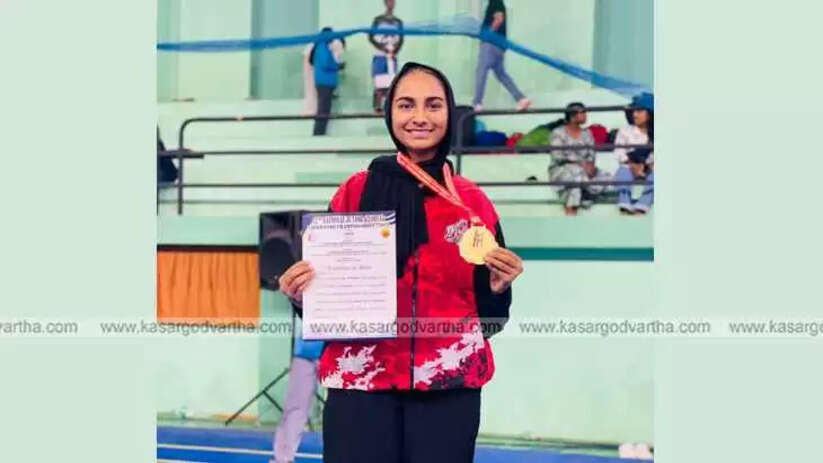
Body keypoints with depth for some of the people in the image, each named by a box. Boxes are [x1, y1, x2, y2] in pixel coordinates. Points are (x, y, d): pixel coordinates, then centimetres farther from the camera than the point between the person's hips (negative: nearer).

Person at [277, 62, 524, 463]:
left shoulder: (472, 202, 6)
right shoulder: (356, 192, 4)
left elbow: (490, 319, 10)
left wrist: (498, 287, -10)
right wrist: (301, 292, -10)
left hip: (447, 386, 1)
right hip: (361, 381, -1)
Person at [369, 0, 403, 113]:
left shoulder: (398, 22, 12)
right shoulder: (378, 20, 4)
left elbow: (401, 40, 9)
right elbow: (371, 37, 0)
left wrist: (394, 51, -9)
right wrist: (382, 48, -13)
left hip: (392, 57, 3)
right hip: (379, 56, -3)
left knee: (391, 84, -6)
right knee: (379, 84, -9)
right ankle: (377, 106, -8)